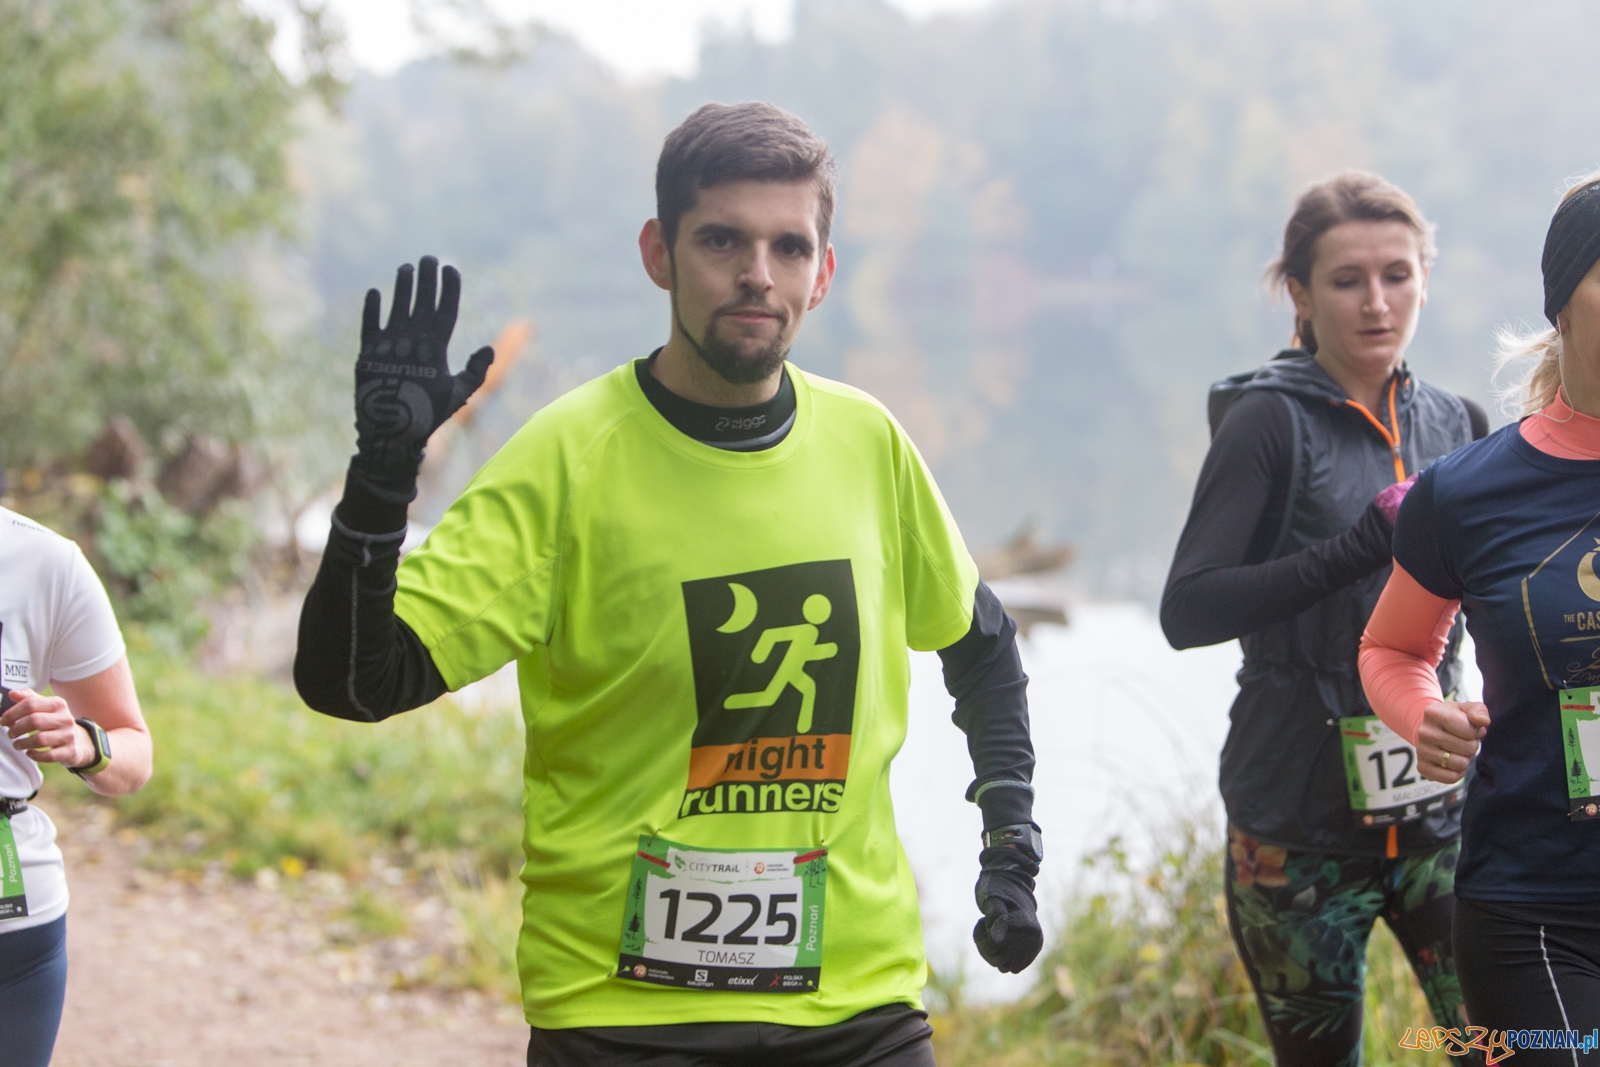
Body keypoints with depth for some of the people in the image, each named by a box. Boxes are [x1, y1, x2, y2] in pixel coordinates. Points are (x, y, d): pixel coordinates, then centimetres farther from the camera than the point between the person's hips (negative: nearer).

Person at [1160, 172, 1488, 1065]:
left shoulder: (1455, 424, 9)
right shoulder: (1270, 422, -6)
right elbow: (1187, 611, -17)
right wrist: (1355, 549, -25)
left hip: (1438, 812, 4)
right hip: (1301, 827, -4)